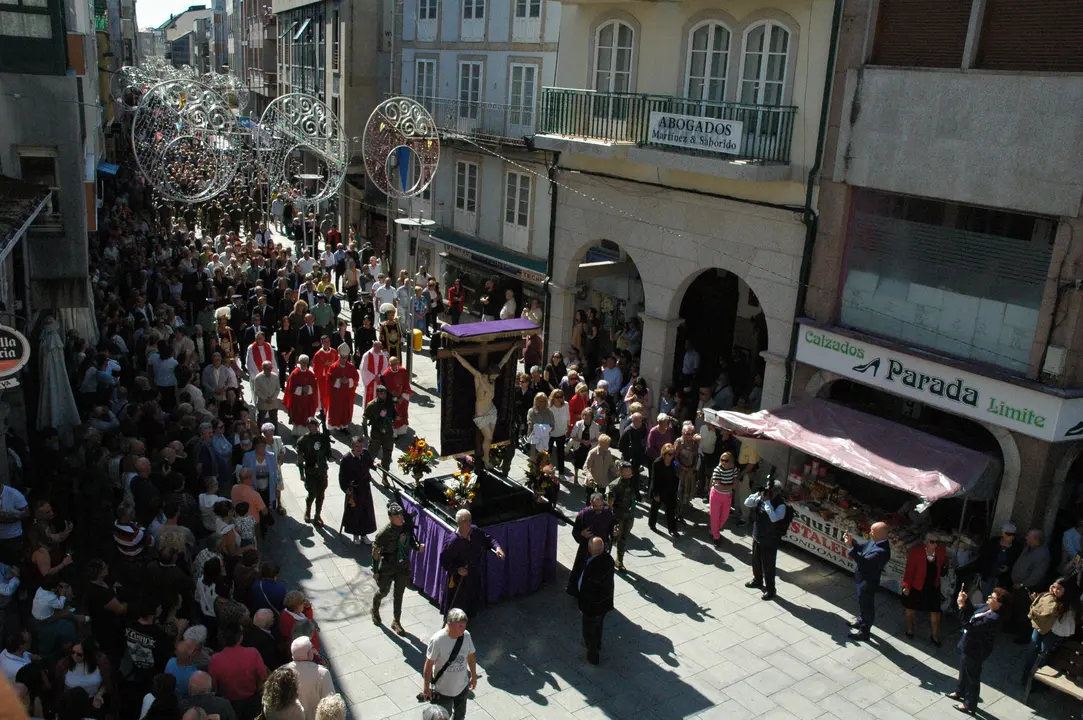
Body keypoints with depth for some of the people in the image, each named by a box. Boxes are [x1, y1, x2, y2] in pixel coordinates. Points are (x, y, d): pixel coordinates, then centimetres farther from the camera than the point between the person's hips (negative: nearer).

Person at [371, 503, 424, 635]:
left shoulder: (407, 527, -13)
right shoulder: (385, 532, -25)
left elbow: (411, 541, 5)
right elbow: (375, 552, -16)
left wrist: (418, 547, -17)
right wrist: (375, 571, -11)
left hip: (403, 567, 3)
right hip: (387, 568, -3)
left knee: (399, 595, 14)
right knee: (383, 592, 18)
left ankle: (396, 622, 31)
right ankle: (375, 611, 50)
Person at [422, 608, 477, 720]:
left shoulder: (466, 636, -15)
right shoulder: (437, 640, -30)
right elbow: (429, 665, -20)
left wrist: (474, 676, 12)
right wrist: (426, 687, -12)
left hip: (462, 686, 4)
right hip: (443, 689, -4)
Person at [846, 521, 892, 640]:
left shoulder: (881, 551, -37)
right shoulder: (876, 541, -9)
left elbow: (863, 562, -37)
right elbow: (862, 545, 5)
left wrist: (851, 547, -37)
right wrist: (852, 540, -15)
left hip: (868, 582, -9)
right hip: (863, 578, 9)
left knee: (867, 606, 13)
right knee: (863, 603, 30)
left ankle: (864, 632, 33)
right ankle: (861, 621, 53)